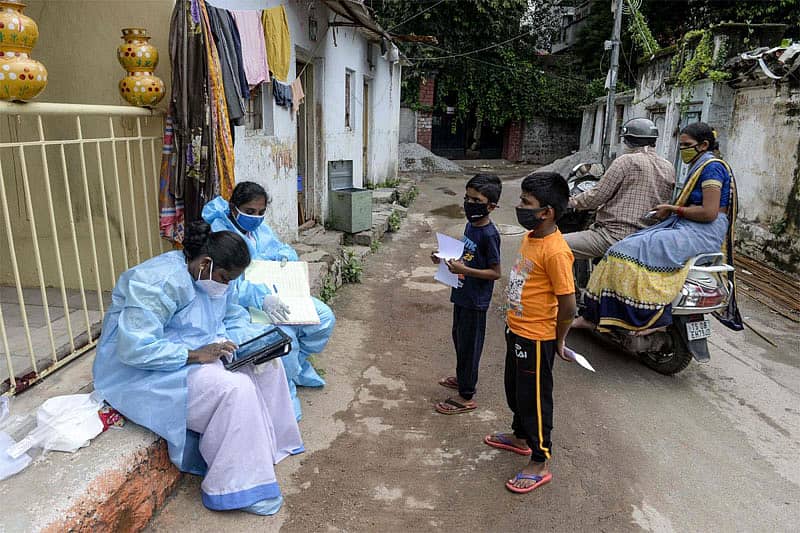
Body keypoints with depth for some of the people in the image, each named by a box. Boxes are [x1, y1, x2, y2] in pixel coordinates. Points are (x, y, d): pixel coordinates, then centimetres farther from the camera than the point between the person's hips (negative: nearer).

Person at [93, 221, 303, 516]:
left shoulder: (213, 277, 0)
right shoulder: (159, 282, -27)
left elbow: (235, 317, 9)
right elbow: (134, 348, -31)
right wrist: (196, 355, -32)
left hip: (199, 351, 9)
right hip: (144, 372, -9)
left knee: (267, 362, -4)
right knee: (235, 389, -28)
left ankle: (268, 444, 6)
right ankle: (236, 487, -14)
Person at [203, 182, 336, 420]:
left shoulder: (259, 226, 9)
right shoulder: (219, 233, -16)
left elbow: (284, 249, 20)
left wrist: (285, 254, -7)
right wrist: (261, 298, -39)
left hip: (275, 295, 8)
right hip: (246, 303, -8)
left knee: (324, 317, -4)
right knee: (284, 334, -32)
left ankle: (297, 364, 18)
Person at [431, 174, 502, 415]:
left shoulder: (489, 234, -22)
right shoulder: (470, 225, 5)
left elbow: (495, 272, -20)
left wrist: (464, 270, -29)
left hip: (475, 301, -9)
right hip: (462, 295, 9)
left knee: (469, 346, 3)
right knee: (459, 338, 24)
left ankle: (466, 397, 17)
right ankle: (462, 377, 45)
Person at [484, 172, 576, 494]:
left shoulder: (555, 251, -27)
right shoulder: (529, 237, 2)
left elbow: (568, 304, -22)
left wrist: (558, 341, -9)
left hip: (535, 338, -9)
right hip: (516, 330, 9)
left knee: (534, 398, 6)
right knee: (515, 389, 25)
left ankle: (540, 464, 25)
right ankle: (520, 437, 48)